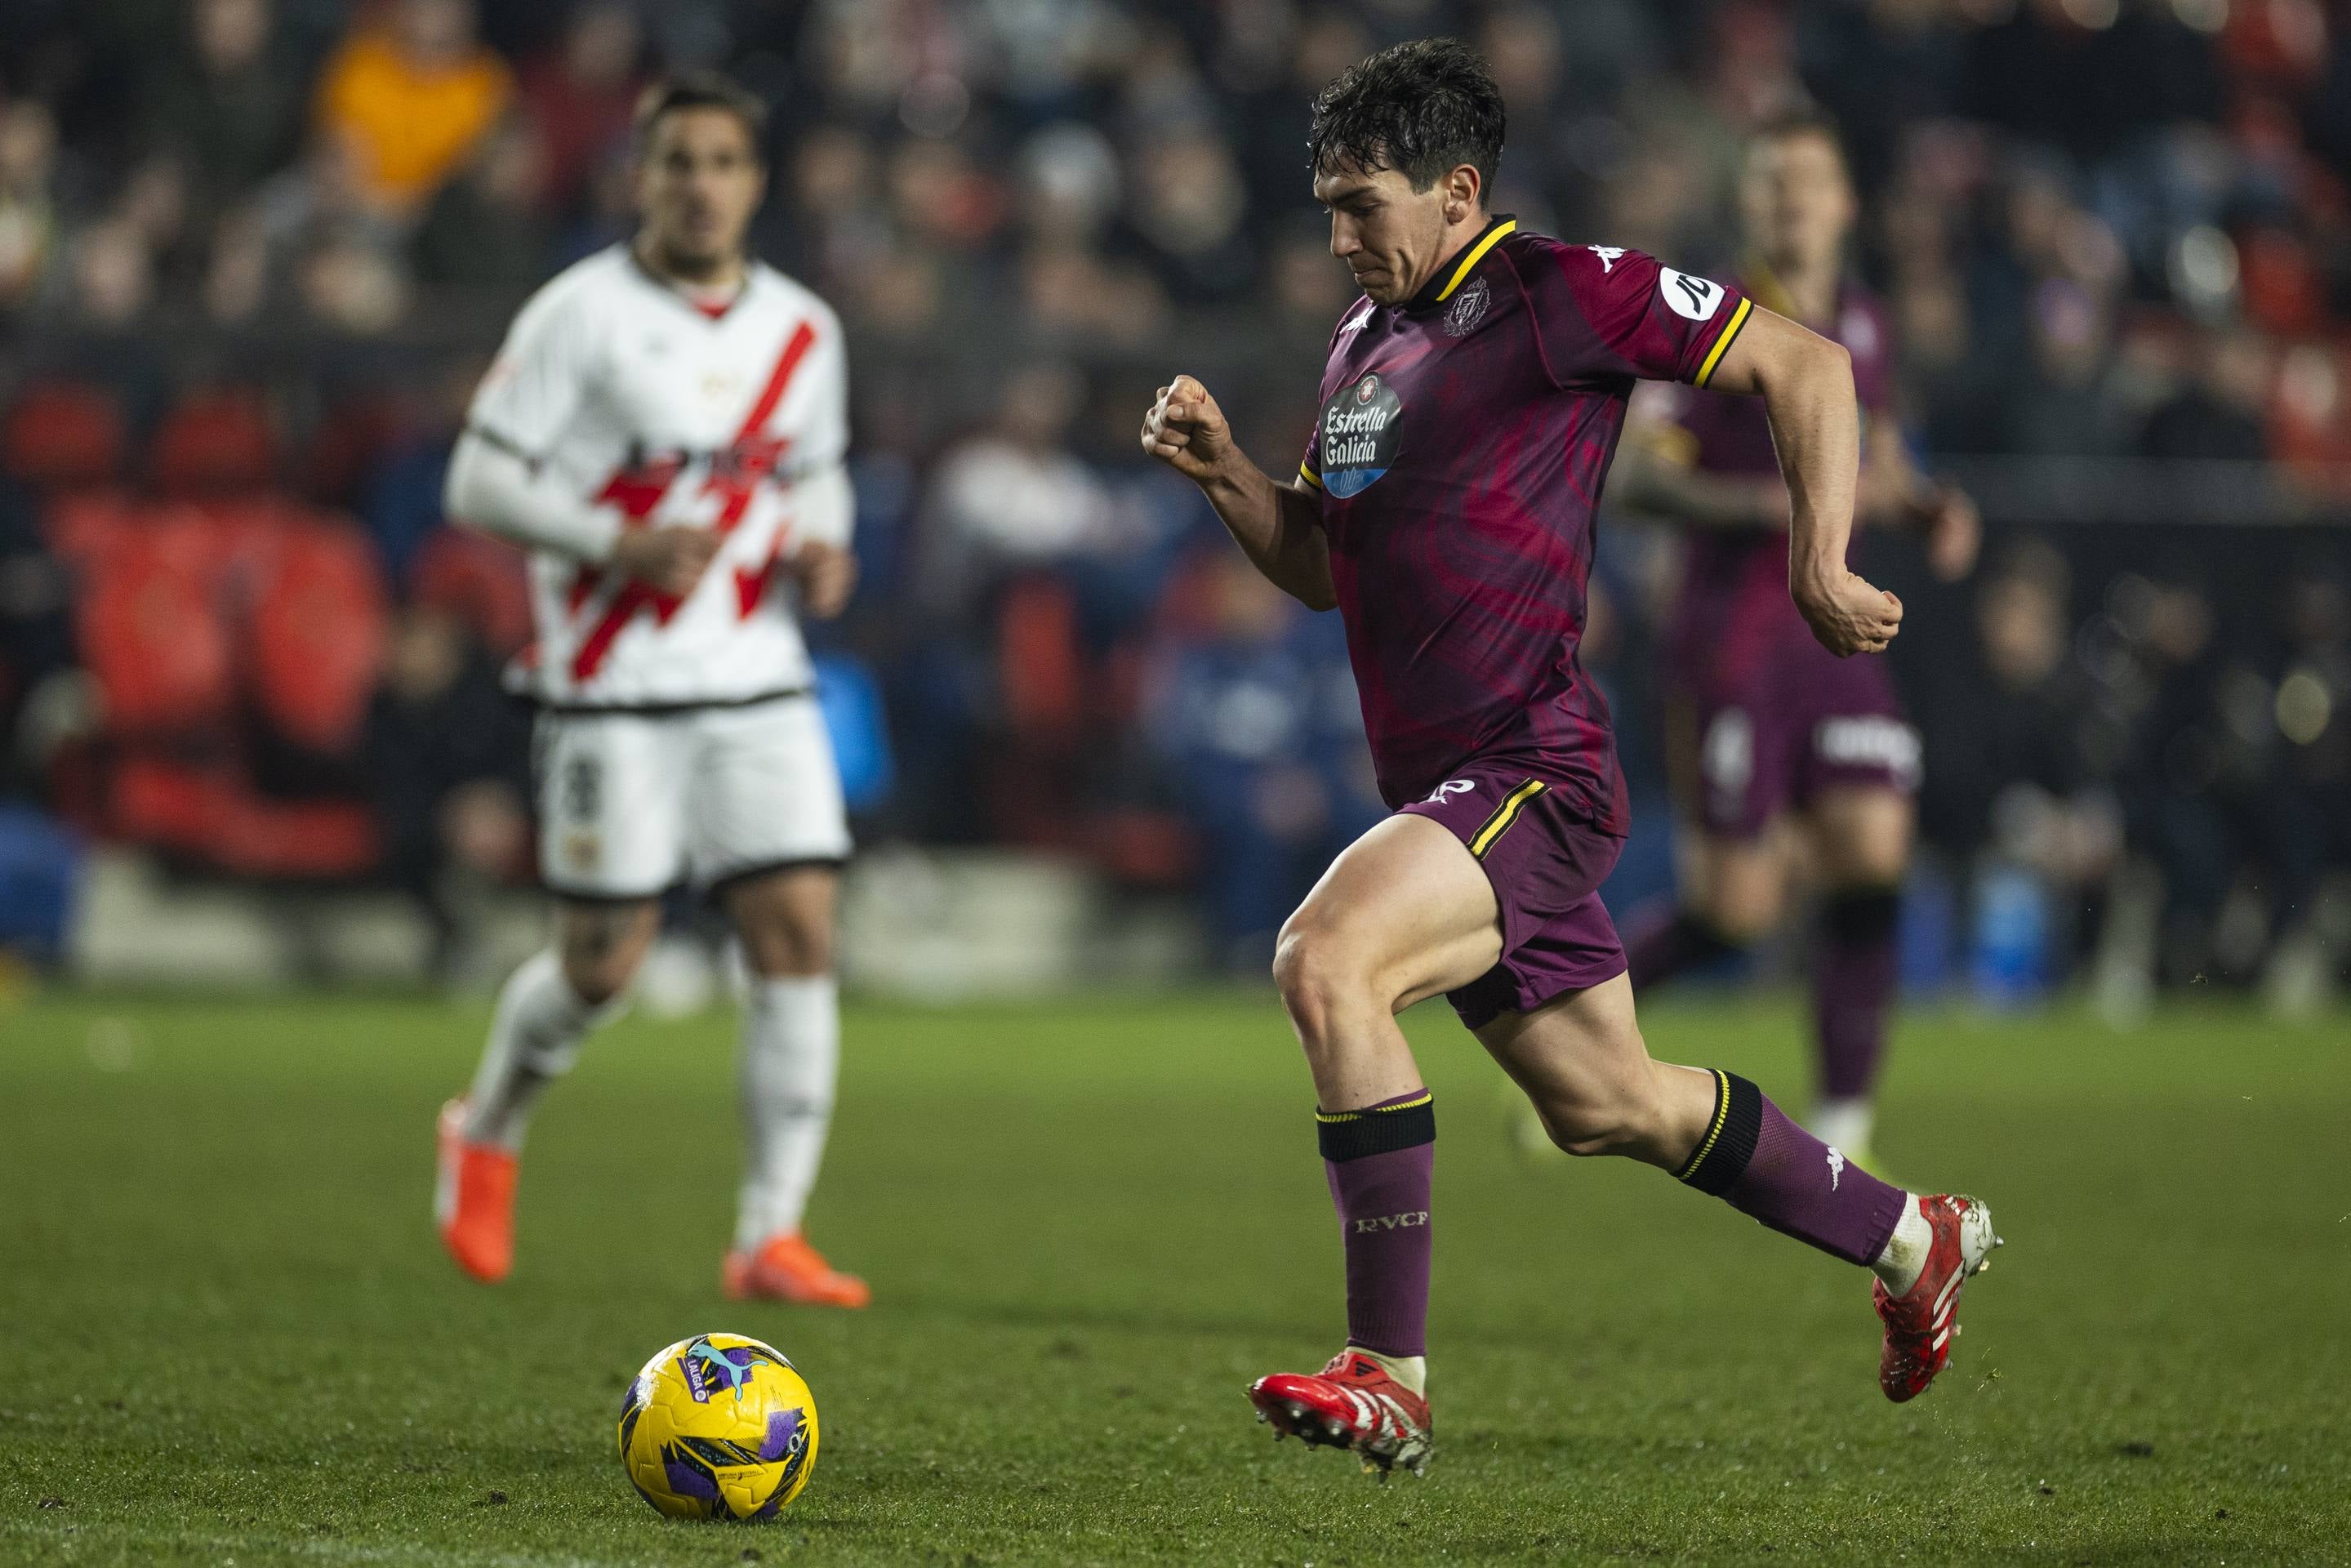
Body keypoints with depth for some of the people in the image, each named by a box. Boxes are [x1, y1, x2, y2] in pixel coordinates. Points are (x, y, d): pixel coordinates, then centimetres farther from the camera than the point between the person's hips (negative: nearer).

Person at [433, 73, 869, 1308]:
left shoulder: (802, 332, 8)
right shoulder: (582, 314, -8)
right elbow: (480, 480, -8)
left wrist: (822, 548, 1)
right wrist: (622, 544, -20)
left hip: (758, 683, 4)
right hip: (611, 687, -4)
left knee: (799, 931, -8)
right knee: (603, 964, 0)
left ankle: (771, 1236, -4)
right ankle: (487, 1136, 31)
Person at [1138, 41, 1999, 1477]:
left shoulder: (1560, 292, -9)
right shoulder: (1364, 339, 16)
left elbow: (1804, 364, -7)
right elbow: (1319, 564, 24)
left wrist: (1823, 568, -14)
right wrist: (1224, 471, 6)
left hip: (1536, 775, -9)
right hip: (1446, 788, 9)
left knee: (1326, 961, -28)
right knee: (1610, 1107, 17)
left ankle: (1390, 1376, -25)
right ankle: (1913, 1239, 38)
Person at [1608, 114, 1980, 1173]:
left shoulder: (1865, 331, 12)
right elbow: (1637, 476, -12)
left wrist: (1929, 507, 3)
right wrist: (1770, 504, -24)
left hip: (1835, 637, 6)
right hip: (1731, 640, -6)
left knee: (1872, 863, -9)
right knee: (1734, 911, -7)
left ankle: (1841, 1129, -4)